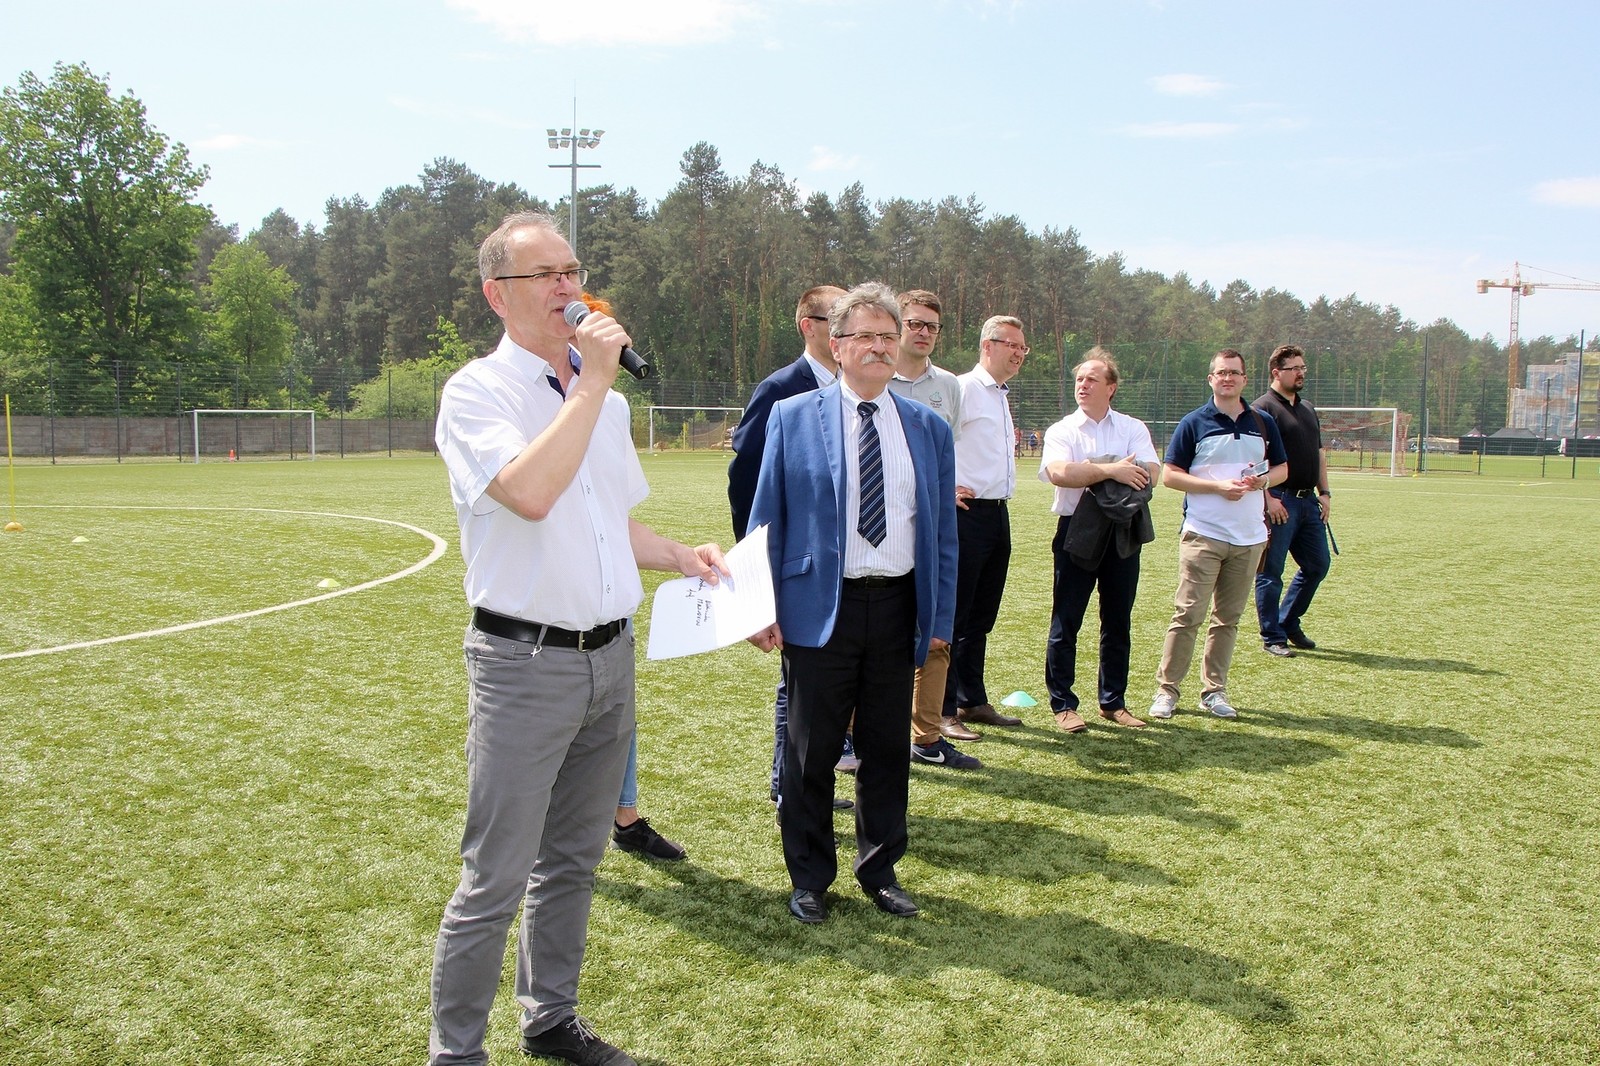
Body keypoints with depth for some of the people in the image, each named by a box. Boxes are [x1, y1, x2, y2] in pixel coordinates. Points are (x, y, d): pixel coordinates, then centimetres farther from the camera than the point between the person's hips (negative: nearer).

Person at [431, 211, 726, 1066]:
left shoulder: (605, 400, 12)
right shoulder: (477, 392, -9)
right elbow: (528, 494, -28)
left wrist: (681, 557, 7)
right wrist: (590, 384, -21)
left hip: (610, 655, 7)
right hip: (525, 664, -7)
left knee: (574, 859, 18)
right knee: (495, 878, 0)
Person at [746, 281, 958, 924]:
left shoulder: (929, 429, 7)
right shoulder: (792, 418, -1)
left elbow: (942, 532, 10)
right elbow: (767, 520, 0)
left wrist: (941, 617, 6)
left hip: (898, 607, 3)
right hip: (819, 607, -2)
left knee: (887, 749, 12)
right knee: (812, 751, 8)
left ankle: (879, 870, 31)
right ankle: (810, 878, 26)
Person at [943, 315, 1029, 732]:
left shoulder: (1001, 397, 18)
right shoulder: (965, 388, -11)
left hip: (999, 513, 9)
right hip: (969, 511, -9)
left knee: (981, 617, 15)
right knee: (954, 614, -2)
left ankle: (972, 701, 24)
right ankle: (942, 709, 5)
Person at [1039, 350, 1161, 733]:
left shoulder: (1134, 429, 8)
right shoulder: (1062, 430, 2)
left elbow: (1150, 473, -9)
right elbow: (1059, 473, -18)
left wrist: (1089, 473, -16)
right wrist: (1111, 471, -22)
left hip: (1123, 533, 2)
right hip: (1077, 530, -2)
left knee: (1118, 622, 10)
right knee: (1066, 622, 1)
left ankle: (1113, 702, 22)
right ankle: (1063, 704, 10)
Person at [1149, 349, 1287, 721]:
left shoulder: (1262, 423, 12)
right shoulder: (1194, 422, 0)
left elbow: (1282, 468, 19)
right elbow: (1170, 474, -4)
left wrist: (1262, 480, -4)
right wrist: (1218, 486, -14)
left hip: (1249, 537, 4)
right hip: (1202, 534, -4)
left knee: (1228, 618, 8)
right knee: (1188, 614, -7)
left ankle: (1213, 691, 16)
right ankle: (1166, 689, 1)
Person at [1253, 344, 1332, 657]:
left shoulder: (1308, 408, 18)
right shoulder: (1263, 408, -8)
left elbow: (1319, 454, 23)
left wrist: (1324, 492, 14)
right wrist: (1267, 499, -20)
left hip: (1308, 500, 8)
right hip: (1279, 501, -8)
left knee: (1317, 565, 13)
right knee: (1270, 573, 0)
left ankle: (1289, 624, 27)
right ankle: (1272, 637, 8)